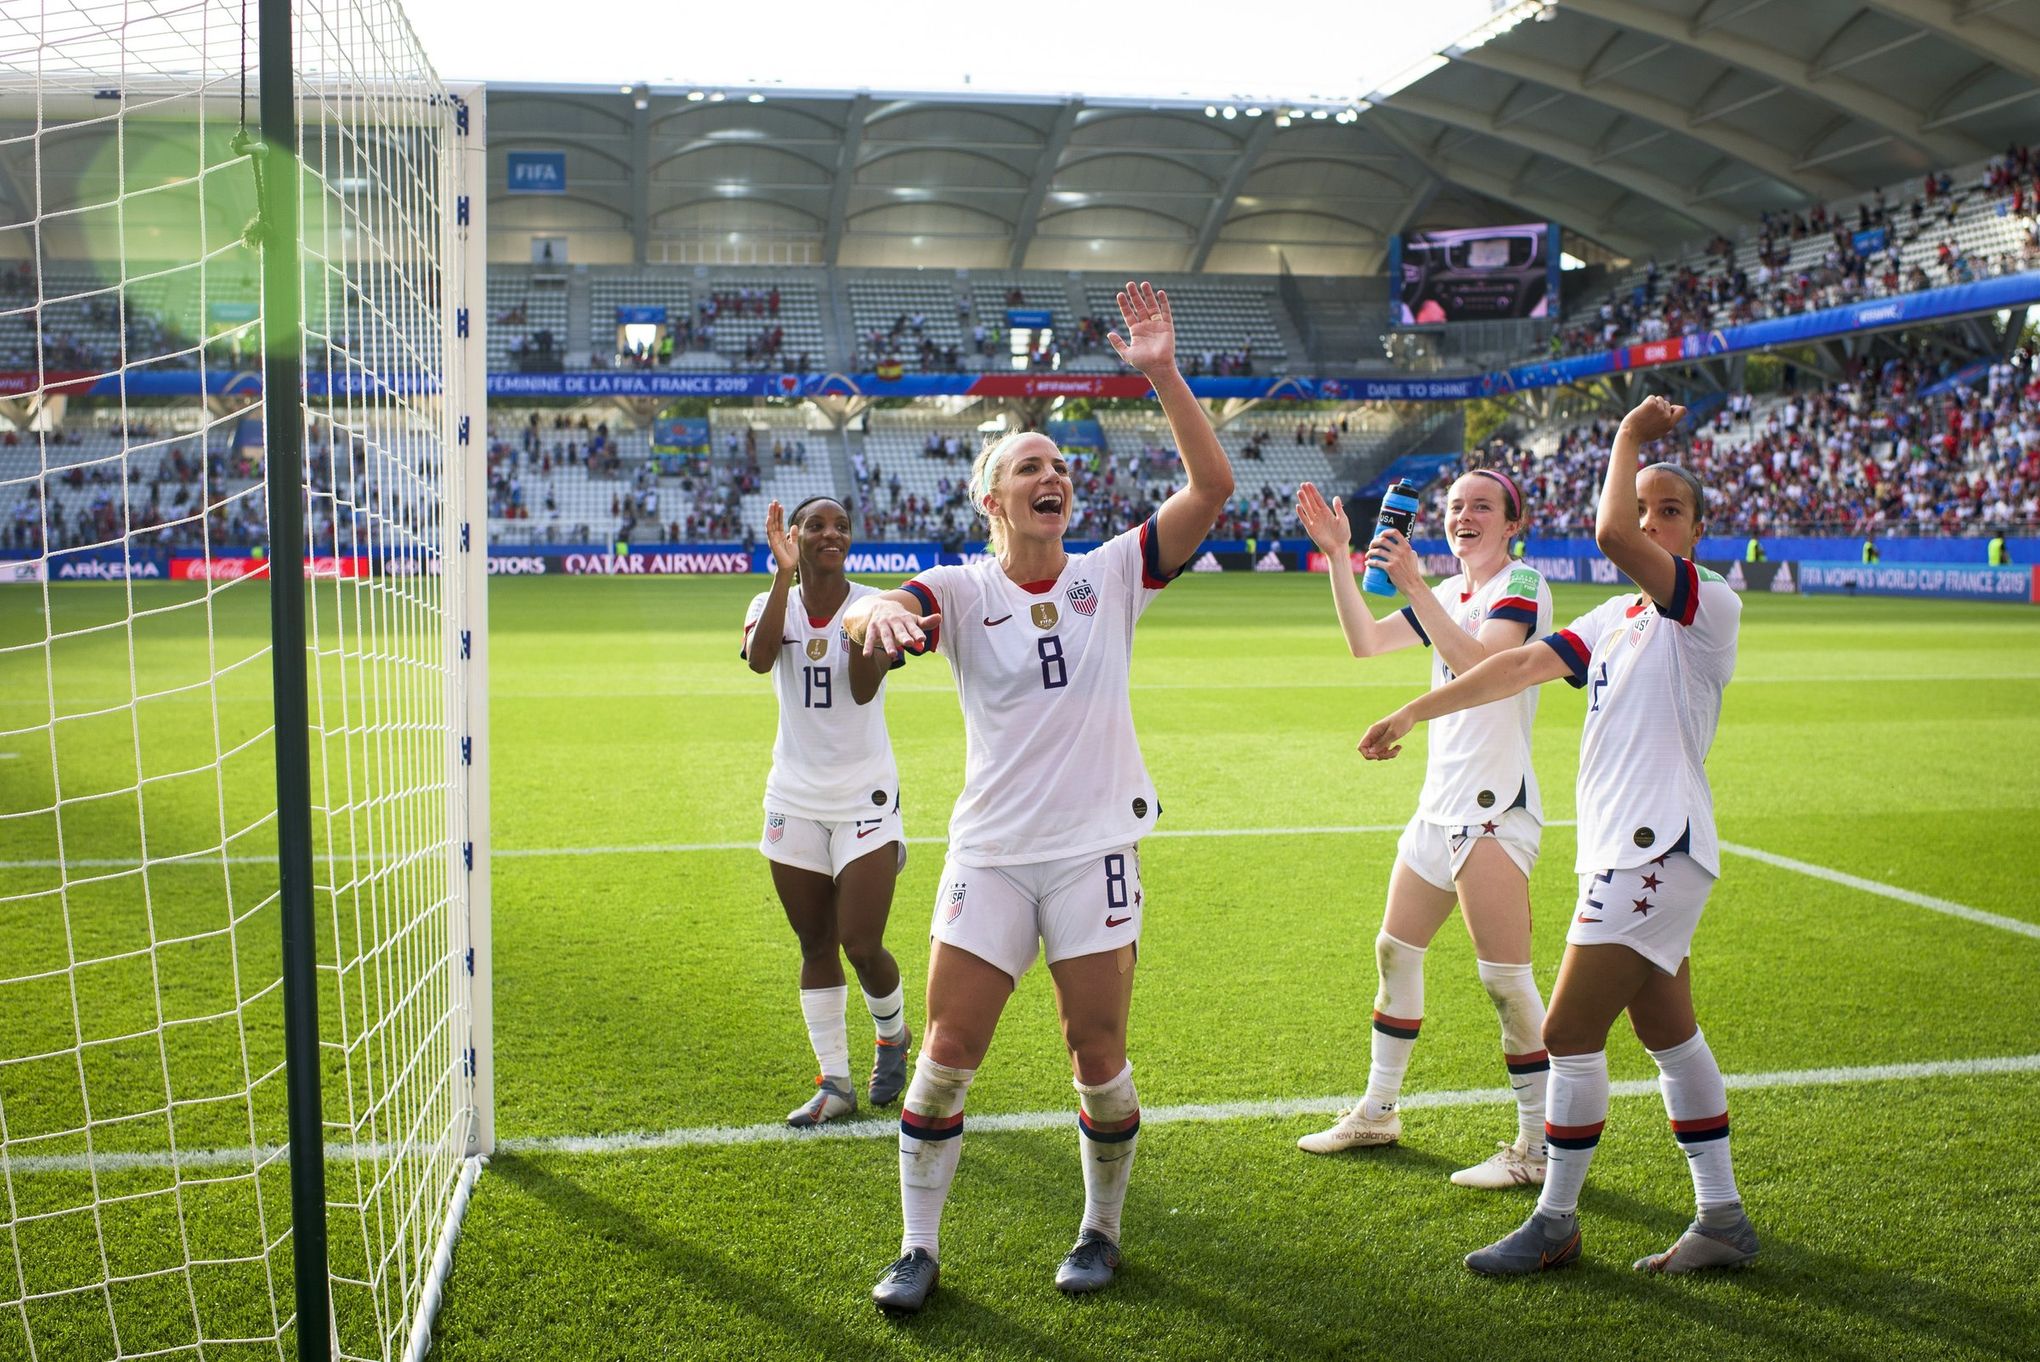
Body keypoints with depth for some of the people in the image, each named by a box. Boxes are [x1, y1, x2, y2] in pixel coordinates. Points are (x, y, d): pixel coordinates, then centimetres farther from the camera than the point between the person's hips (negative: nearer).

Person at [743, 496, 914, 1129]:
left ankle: (892, 1036, 24)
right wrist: (785, 575, -26)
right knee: (816, 946, 8)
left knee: (862, 947, -7)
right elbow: (759, 658, -22)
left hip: (864, 796, -2)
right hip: (795, 797, 3)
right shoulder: (772, 604, 2)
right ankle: (834, 1082, 19)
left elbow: (865, 690, -18)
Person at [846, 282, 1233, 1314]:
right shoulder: (962, 592, -2)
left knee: (1099, 1062, 4)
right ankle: (919, 1247, 16)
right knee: (947, 1054, 0)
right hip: (989, 851, 0)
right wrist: (878, 612, -47)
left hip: (1094, 849, 1)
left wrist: (1163, 376, -16)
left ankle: (1101, 1228, 28)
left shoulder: (1112, 574, 2)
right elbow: (877, 618, -22)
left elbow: (1212, 488, -7)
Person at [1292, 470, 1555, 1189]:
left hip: (1493, 806, -9)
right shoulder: (1450, 591, 16)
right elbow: (1366, 640, 11)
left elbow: (1480, 661, -25)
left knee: (1505, 978, -9)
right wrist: (1337, 556, 3)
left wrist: (1414, 586, -31)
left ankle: (1538, 1147, 0)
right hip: (1441, 803, 9)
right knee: (1395, 951, 15)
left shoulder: (1521, 584, -8)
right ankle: (1378, 1111, 28)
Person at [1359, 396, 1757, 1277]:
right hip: (1623, 854, 9)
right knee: (1669, 1034, 13)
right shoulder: (1616, 618, 16)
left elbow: (1609, 535, -25)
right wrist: (1413, 713, 17)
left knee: (1570, 1034, -5)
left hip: (1655, 850, -9)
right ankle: (1721, 1220, 22)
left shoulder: (1708, 604, -10)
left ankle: (1555, 1224, 8)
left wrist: (1630, 437, -11)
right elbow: (1518, 665, 18)